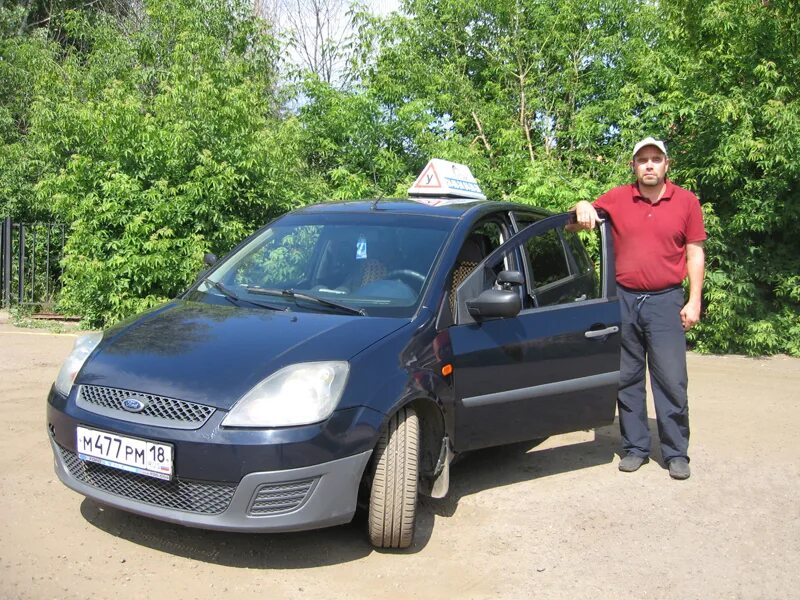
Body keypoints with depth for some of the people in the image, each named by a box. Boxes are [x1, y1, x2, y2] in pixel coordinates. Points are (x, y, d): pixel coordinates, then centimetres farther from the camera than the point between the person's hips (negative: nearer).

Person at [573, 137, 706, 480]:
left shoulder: (686, 202, 4)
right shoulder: (617, 199, 5)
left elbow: (695, 252, 6)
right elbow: (578, 222, 8)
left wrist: (694, 301, 0)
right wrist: (582, 208, -16)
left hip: (665, 301, -1)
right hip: (624, 300, 2)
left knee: (671, 381, -2)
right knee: (628, 379, 8)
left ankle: (676, 453, 9)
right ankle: (635, 447, 19)